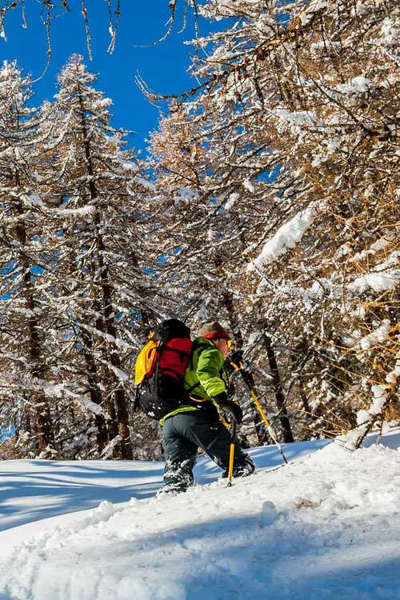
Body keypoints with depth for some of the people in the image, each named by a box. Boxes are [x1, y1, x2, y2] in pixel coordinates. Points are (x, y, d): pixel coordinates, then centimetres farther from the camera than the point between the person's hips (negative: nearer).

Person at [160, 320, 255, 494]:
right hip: (194, 415, -8)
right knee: (242, 466, -8)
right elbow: (206, 373, -11)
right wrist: (223, 400, -20)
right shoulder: (210, 351, 12)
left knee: (177, 479, 3)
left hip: (168, 420, 8)